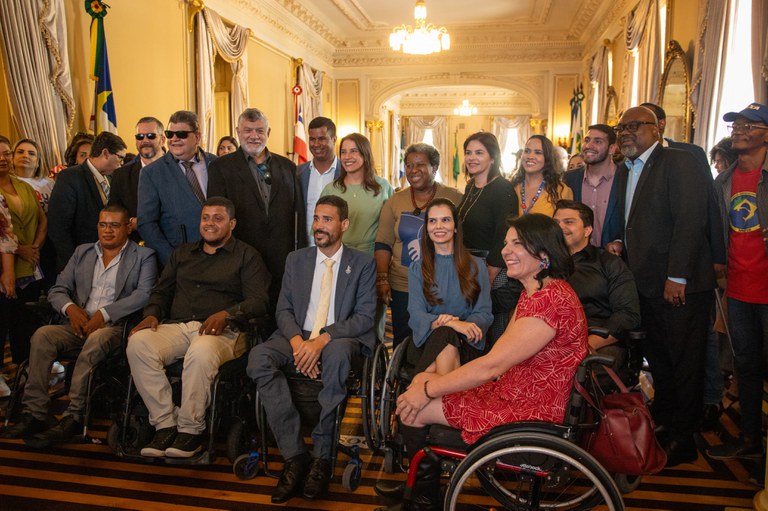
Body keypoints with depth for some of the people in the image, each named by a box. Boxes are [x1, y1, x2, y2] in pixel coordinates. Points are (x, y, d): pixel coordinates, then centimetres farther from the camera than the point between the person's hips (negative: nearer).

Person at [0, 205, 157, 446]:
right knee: (42, 334, -23)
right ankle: (34, 414, -22)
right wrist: (70, 308, -6)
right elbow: (57, 290, 17)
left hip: (115, 326, -5)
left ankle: (73, 417, -31)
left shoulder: (143, 256, 6)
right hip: (79, 324, 5)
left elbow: (145, 294, -10)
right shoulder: (82, 252, 21)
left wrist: (104, 314, -19)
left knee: (97, 339, -36)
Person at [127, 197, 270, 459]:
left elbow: (258, 301, -1)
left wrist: (226, 314, -19)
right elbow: (161, 291, 24)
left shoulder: (246, 256, 11)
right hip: (176, 327, 5)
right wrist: (152, 314, 2)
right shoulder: (182, 253, 28)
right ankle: (165, 425, -18)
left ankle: (191, 429, -19)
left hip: (221, 331, -4)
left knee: (201, 352, -39)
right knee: (138, 343, -26)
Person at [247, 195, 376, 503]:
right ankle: (294, 456, -23)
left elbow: (365, 316, -4)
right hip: (297, 337, 3)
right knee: (258, 357, -28)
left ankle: (322, 457, -25)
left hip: (340, 340, -3)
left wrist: (322, 339, -21)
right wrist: (297, 342, -14)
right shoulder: (295, 260, 15)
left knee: (337, 353, -39)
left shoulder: (362, 264, 5)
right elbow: (283, 309, 9)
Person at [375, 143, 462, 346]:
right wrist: (382, 279, -3)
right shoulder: (395, 202, 8)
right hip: (402, 289, 2)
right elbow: (383, 244, 7)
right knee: (403, 343, 6)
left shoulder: (454, 198, 1)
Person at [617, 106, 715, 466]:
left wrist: (677, 277, -21)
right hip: (647, 285, 8)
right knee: (657, 357, 17)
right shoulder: (628, 170, 15)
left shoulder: (678, 162, -10)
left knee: (684, 363, 4)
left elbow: (691, 219, -18)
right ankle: (661, 421, 33)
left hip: (681, 285, -7)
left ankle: (682, 440, 16)